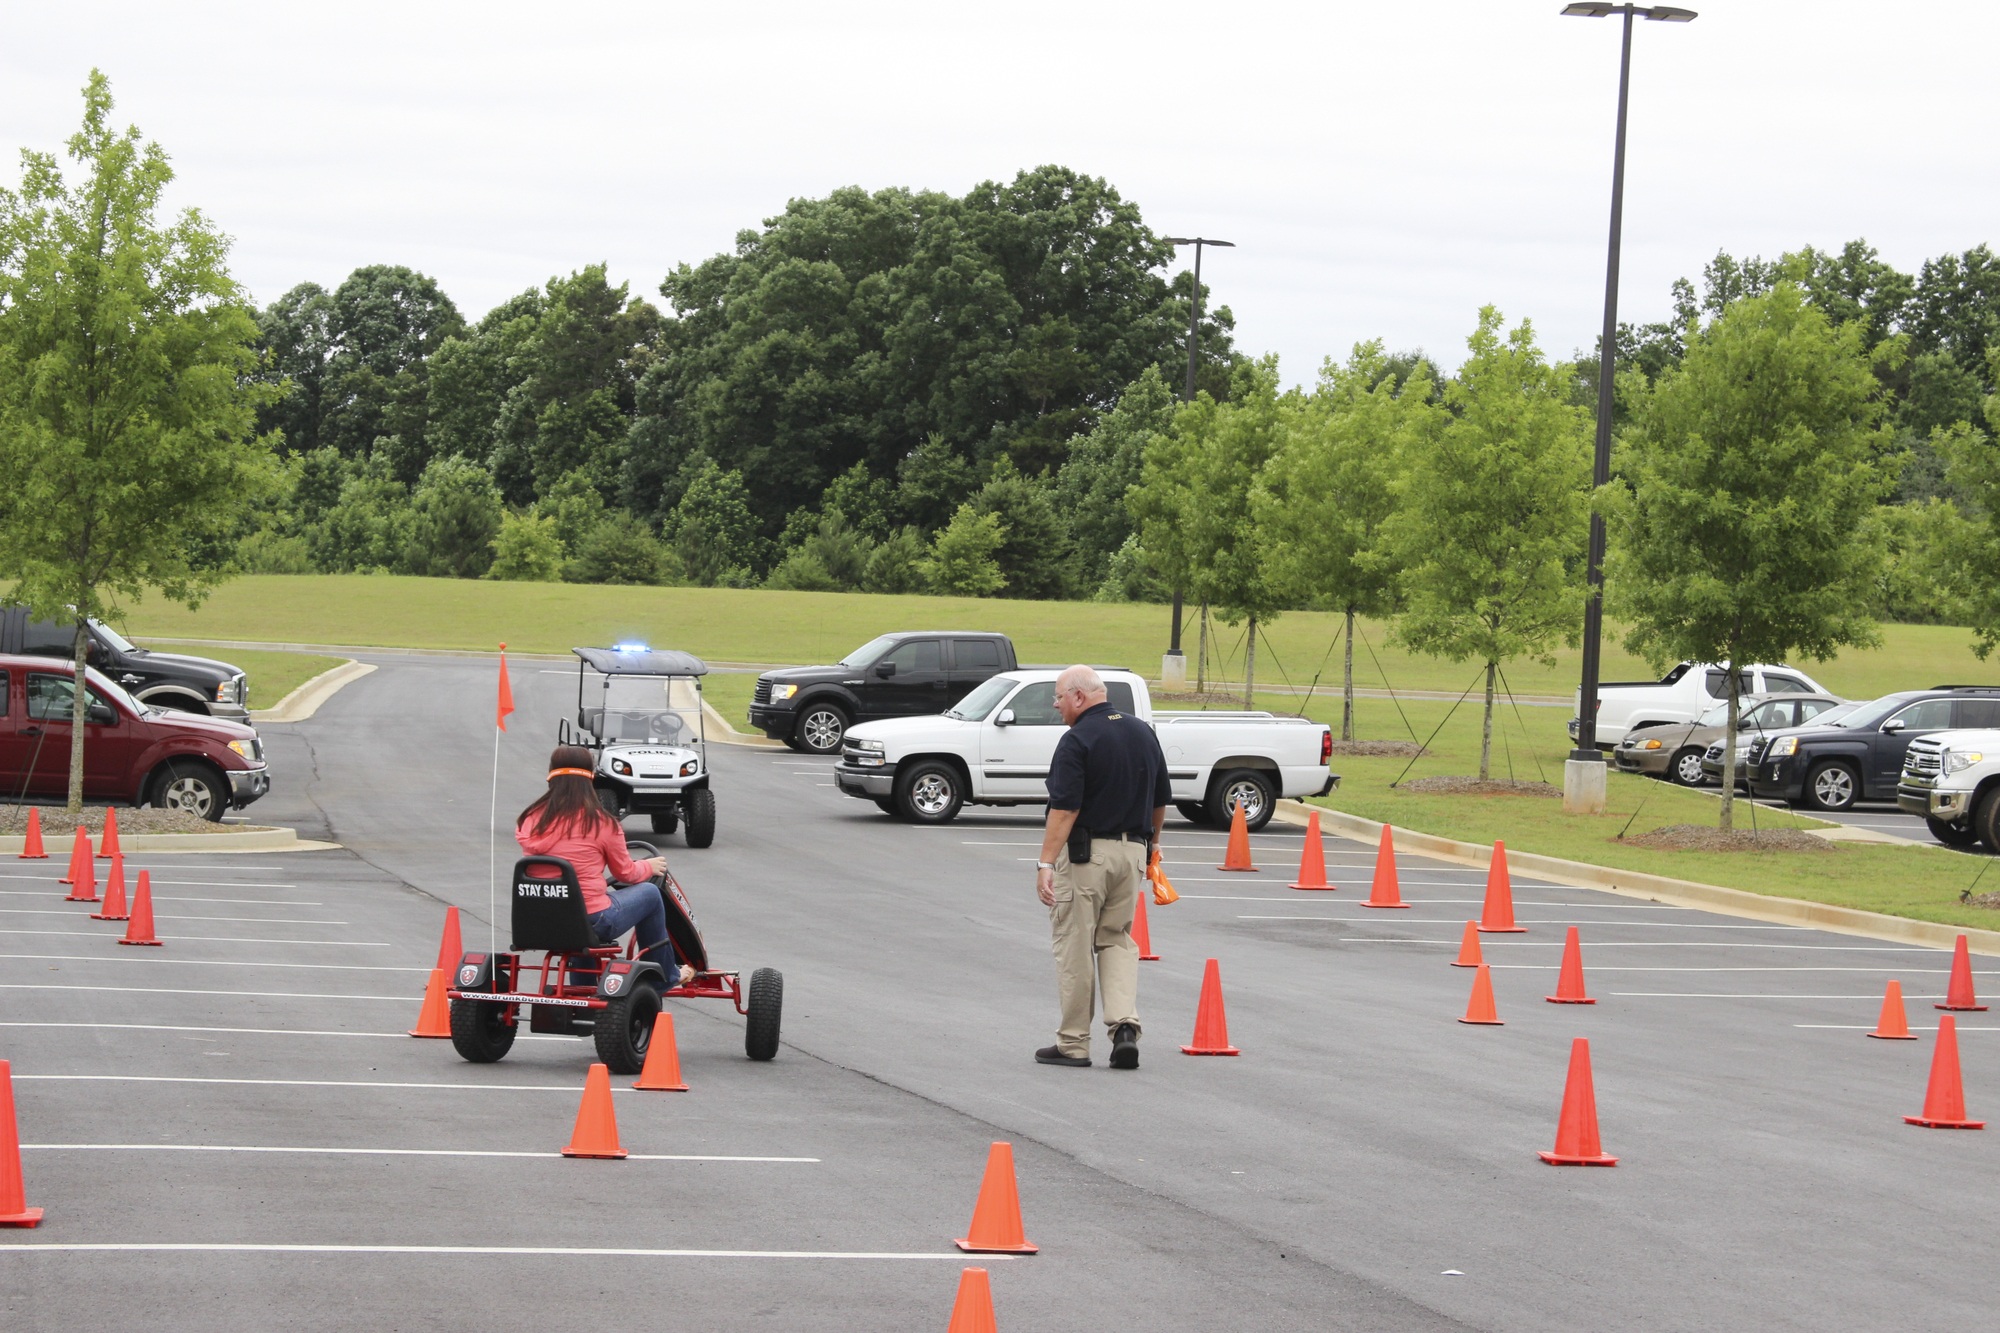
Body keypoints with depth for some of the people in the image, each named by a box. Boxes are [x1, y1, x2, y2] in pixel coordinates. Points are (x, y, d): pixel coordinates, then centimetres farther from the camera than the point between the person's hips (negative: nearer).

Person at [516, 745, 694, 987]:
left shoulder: (529, 822, 1)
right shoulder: (601, 822, -10)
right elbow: (625, 873, 4)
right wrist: (649, 867, 27)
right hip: (592, 922, -5)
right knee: (649, 893, 19)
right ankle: (665, 976, 32)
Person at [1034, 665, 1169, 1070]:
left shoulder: (1078, 740, -13)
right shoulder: (1143, 733, 9)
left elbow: (1065, 808, -20)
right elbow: (1161, 800, 15)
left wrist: (1045, 863, -22)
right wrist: (1150, 844, 30)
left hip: (1085, 851, -6)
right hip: (1132, 849, 6)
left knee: (1075, 947, 3)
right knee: (1117, 941, 15)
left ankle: (1073, 1043, 9)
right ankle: (1125, 1025, -4)